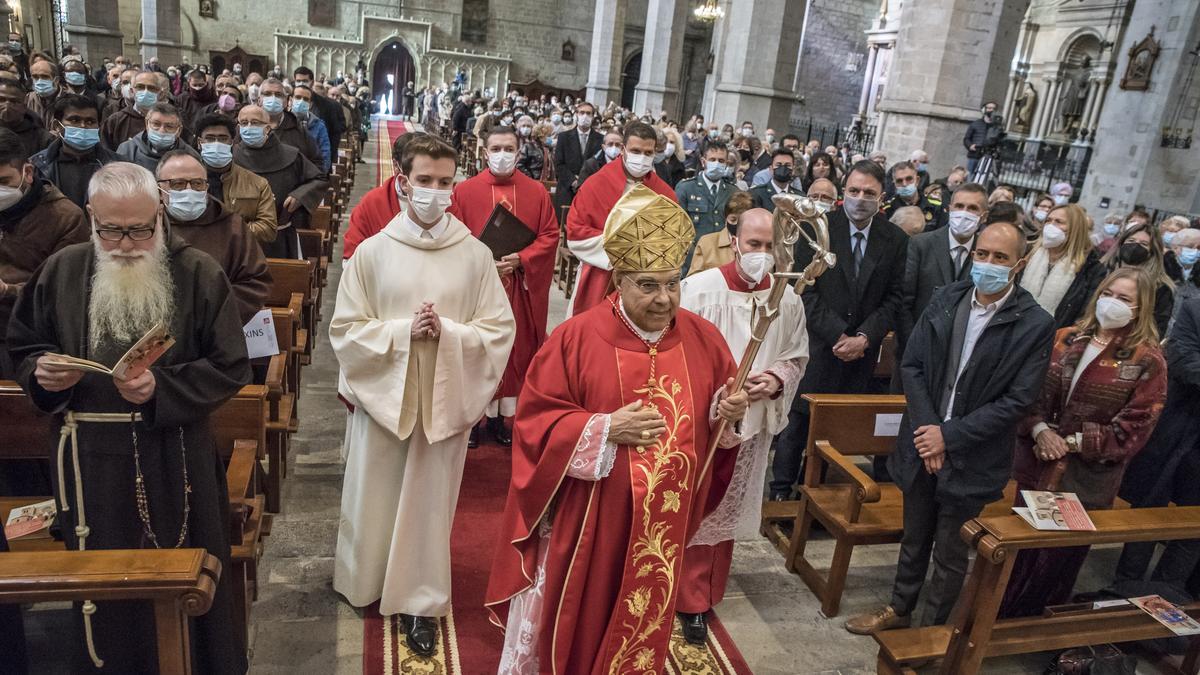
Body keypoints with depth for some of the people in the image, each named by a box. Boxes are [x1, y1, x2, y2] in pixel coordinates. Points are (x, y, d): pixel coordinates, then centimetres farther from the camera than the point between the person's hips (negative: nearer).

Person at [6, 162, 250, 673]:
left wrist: (162, 388, -20)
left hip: (176, 460, -2)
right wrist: (43, 373, -7)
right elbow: (23, 348, 15)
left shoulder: (198, 274, -6)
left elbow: (230, 367, -7)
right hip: (91, 460, 3)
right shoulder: (60, 272, 3)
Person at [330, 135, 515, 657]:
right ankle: (368, 581, 39)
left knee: (428, 501, 9)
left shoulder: (475, 254, -4)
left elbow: (500, 331, -3)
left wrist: (447, 333, -19)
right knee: (375, 496, 15)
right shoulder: (372, 251, -3)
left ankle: (420, 600, 25)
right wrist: (403, 331, -17)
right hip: (381, 394, 1)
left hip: (444, 399, 0)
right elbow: (345, 330, -3)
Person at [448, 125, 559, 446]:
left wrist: (520, 259, -14)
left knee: (514, 349, 7)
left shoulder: (537, 192, 3)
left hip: (521, 288, 2)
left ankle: (499, 416, 20)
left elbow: (550, 235, 1)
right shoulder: (464, 191, -1)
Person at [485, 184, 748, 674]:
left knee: (642, 627, 20)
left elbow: (721, 406, 9)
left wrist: (729, 412, -14)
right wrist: (605, 429, -24)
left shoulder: (703, 339, -2)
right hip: (584, 522, -2)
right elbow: (537, 420, -11)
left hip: (663, 524, 3)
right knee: (570, 626, 15)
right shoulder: (576, 337, -12)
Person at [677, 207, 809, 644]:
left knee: (728, 510, 17)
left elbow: (796, 358, 8)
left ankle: (707, 593, 38)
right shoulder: (699, 289, -16)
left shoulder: (788, 300, -5)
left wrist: (776, 381, -12)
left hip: (751, 424, 4)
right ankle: (691, 599, 27)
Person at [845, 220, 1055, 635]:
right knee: (914, 537, 21)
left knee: (950, 553, 12)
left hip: (972, 458, -3)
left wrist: (949, 436, -16)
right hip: (923, 445, 3)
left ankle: (936, 628, 32)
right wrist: (926, 429, -11)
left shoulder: (1035, 325, -12)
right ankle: (899, 609, 40)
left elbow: (1017, 400, -13)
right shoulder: (945, 300, -2)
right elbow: (912, 366, 0)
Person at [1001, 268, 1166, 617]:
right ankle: (1000, 621, 35)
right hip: (1036, 469, 3)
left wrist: (1072, 442, -15)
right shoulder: (1065, 339, 3)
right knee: (1018, 552, 16)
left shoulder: (1148, 361, -8)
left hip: (1086, 481, -3)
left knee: (1058, 561, 12)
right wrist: (1039, 429, -14)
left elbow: (1132, 431, -11)